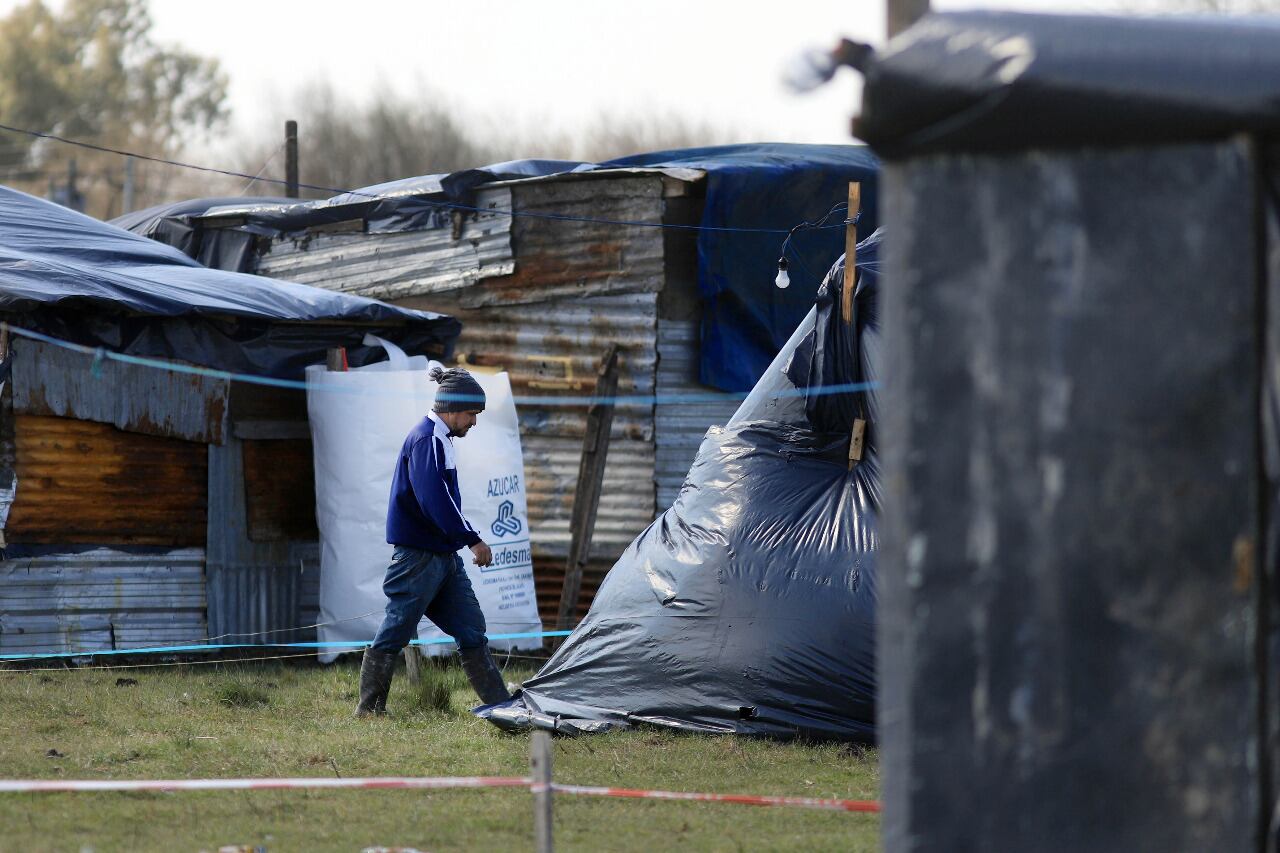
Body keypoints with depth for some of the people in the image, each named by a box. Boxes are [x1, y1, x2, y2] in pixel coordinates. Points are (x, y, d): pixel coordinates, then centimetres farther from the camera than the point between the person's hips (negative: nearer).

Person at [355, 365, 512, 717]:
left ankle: (501, 705, 9)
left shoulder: (440, 439, 16)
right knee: (395, 632, -3)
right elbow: (435, 502, -24)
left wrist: (466, 537, 14)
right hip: (420, 554, -10)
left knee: (471, 630, 8)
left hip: (444, 556, 10)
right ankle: (369, 708, 4)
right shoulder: (426, 440, -15)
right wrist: (472, 539, -20)